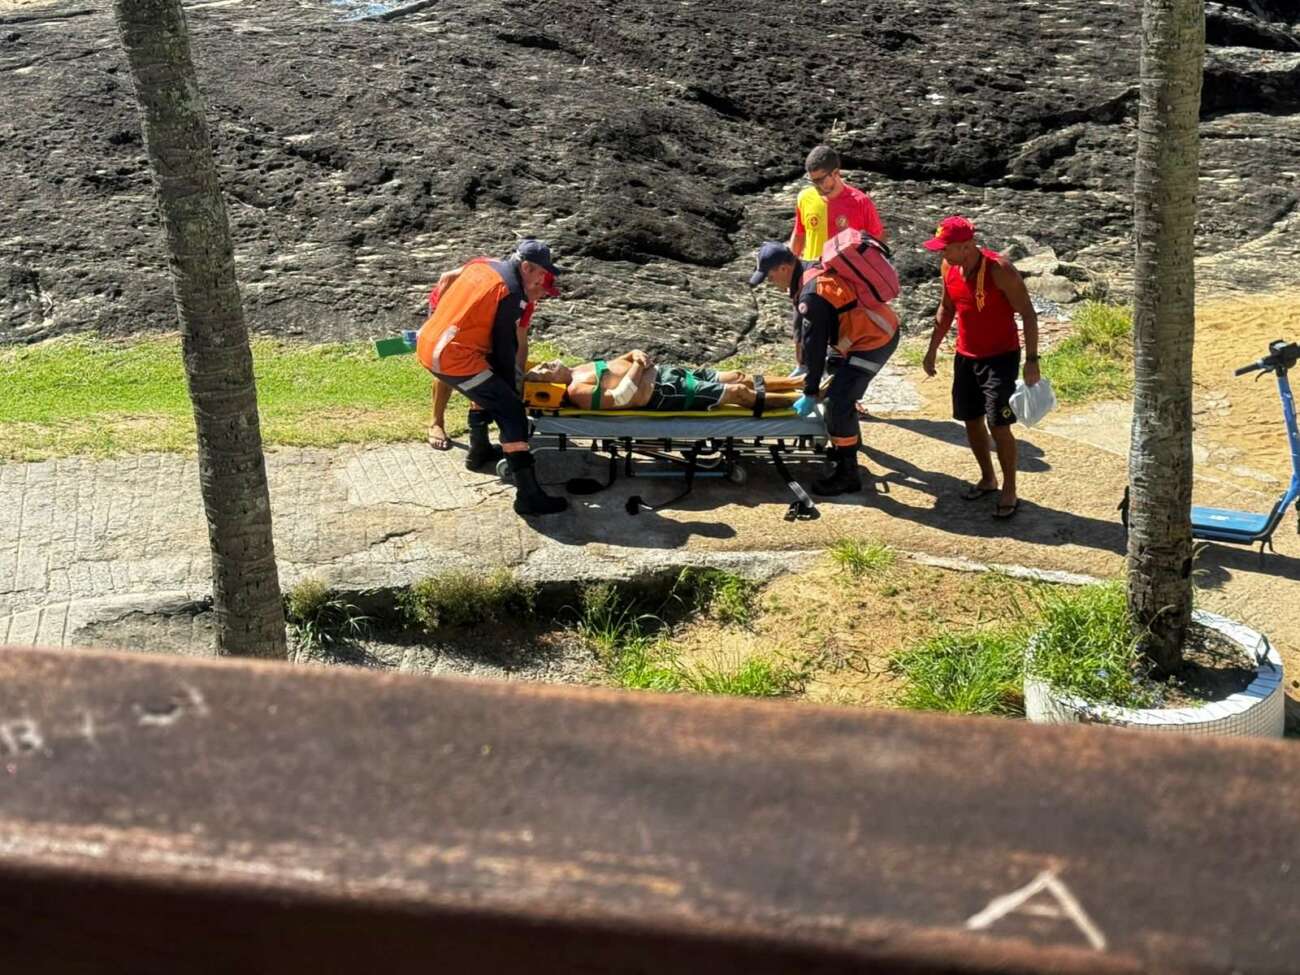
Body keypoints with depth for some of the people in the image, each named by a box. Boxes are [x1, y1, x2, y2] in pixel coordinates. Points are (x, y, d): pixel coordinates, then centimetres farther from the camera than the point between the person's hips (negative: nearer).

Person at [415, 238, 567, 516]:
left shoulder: (481, 265, 12)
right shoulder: (511, 291, -11)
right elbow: (505, 347, -6)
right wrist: (510, 386, 6)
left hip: (428, 346, 9)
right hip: (454, 359, -9)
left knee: (488, 390, 32)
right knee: (511, 411, -7)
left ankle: (479, 452, 48)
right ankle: (528, 495, -12)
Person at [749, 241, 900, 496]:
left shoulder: (812, 295, -24)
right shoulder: (813, 273, 7)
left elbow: (815, 345, -21)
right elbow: (804, 332, 16)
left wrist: (811, 394, -13)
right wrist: (805, 369, 23)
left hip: (874, 341, -10)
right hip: (880, 329, 10)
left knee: (837, 402, -11)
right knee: (841, 386, 26)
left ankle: (847, 475, -5)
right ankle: (849, 442, 47)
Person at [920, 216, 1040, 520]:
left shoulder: (999, 270, -23)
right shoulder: (948, 267, -3)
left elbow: (1028, 314, -18)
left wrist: (1032, 360, -21)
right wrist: (933, 348, 14)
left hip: (1001, 357, -7)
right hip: (966, 356, 7)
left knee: (998, 425, -9)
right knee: (971, 420, 13)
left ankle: (1010, 492, 3)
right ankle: (988, 479, 31)